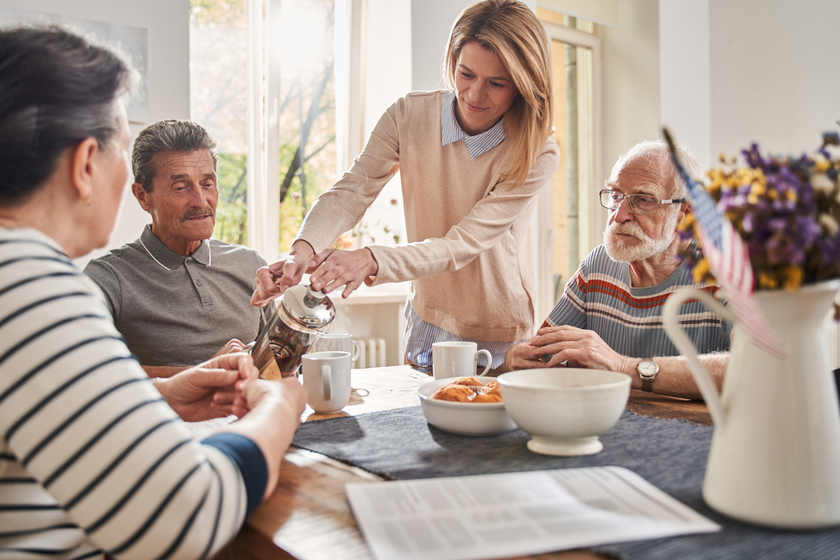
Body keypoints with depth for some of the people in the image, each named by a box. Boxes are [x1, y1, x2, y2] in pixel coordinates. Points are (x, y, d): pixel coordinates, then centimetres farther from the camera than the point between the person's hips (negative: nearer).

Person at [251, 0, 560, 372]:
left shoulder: (538, 154, -20)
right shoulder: (409, 116, -10)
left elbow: (463, 243, -26)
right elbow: (351, 191, -17)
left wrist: (372, 261, -40)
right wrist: (303, 249, -36)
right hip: (427, 323, 3)